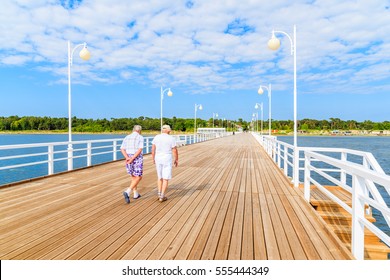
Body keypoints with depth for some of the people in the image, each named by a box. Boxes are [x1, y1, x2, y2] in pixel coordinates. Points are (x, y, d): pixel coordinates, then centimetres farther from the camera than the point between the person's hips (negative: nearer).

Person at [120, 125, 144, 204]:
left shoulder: (126, 137, 10)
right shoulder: (140, 138, -5)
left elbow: (122, 149, -3)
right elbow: (140, 150, -17)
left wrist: (127, 158, -17)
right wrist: (132, 159, -18)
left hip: (128, 159, 5)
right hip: (137, 159, -5)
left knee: (133, 176, 21)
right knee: (138, 177, 3)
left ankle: (136, 194, 26)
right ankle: (127, 192, -16)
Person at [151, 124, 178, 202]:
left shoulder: (156, 137, 0)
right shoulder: (171, 139, -9)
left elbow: (153, 149, 3)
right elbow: (175, 151, -6)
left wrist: (153, 158, 15)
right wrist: (176, 160, 6)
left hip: (158, 159, 4)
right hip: (167, 160, -4)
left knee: (160, 177, 19)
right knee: (166, 178, 3)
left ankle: (159, 194, 17)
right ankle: (162, 197, 2)